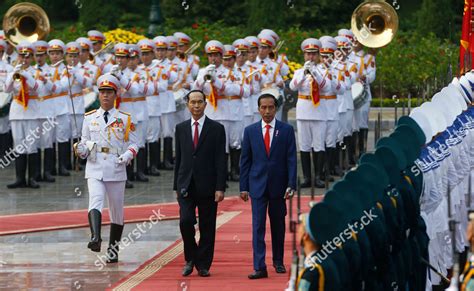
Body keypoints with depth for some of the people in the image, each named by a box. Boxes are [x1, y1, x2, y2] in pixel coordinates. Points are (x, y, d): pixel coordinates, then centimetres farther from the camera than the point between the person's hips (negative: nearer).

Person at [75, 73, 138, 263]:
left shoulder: (125, 119, 7)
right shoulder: (89, 118, 11)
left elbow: (133, 144, 7)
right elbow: (85, 144, 15)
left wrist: (127, 155, -13)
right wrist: (81, 149, -8)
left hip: (116, 170, 0)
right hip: (95, 169, 0)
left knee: (116, 210, 6)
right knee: (95, 202, -24)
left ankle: (113, 250, 18)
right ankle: (95, 238, -42)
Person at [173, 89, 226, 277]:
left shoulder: (216, 129, 1)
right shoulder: (181, 128, 10)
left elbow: (220, 160, -3)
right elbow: (178, 158, 13)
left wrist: (220, 188, -9)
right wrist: (176, 186, 10)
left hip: (207, 185, -2)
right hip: (186, 184, 2)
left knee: (207, 227, 2)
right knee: (186, 221, -12)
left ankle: (203, 265, 12)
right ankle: (190, 259, 8)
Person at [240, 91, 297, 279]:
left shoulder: (286, 130, 1)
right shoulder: (250, 131, 4)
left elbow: (291, 159, -1)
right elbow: (245, 160, 6)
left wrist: (291, 185, -9)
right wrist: (243, 187, 1)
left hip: (278, 185, 0)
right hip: (258, 185, 0)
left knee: (278, 225, 11)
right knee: (258, 226, -8)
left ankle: (278, 261, 26)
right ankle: (259, 267, -13)